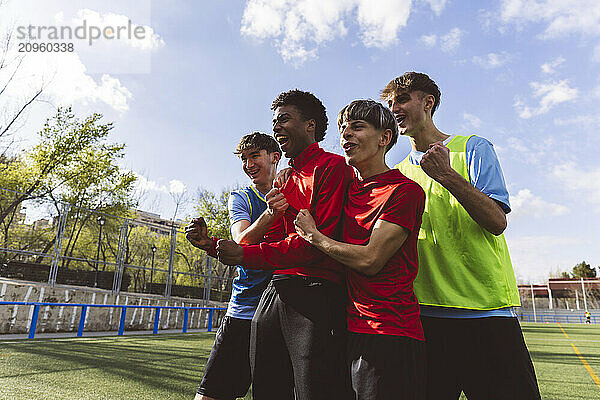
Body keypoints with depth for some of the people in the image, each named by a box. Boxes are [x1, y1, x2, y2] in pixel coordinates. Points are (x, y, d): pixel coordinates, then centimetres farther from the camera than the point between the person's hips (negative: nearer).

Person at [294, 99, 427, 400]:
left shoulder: (406, 190, -11)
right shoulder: (347, 188, 11)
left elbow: (370, 260, -18)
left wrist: (313, 235, -7)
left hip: (389, 334, -7)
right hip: (349, 328, 7)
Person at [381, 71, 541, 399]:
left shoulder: (472, 148, 4)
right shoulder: (399, 172, 16)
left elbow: (496, 222, -9)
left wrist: (447, 175, -21)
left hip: (485, 310, -3)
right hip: (424, 314, 4)